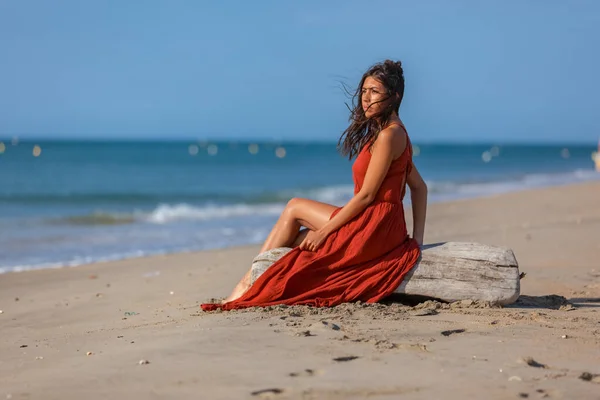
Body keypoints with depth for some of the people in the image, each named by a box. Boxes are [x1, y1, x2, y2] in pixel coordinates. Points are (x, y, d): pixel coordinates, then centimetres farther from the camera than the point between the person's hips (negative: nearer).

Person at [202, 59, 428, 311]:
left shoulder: (388, 135, -14)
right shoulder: (394, 133, 18)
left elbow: (366, 195, -16)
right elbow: (419, 187, 19)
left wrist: (324, 231, -11)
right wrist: (417, 236, 12)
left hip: (375, 227, -9)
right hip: (384, 228, 9)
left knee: (295, 208, 3)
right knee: (296, 239, 9)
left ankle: (249, 285, 9)